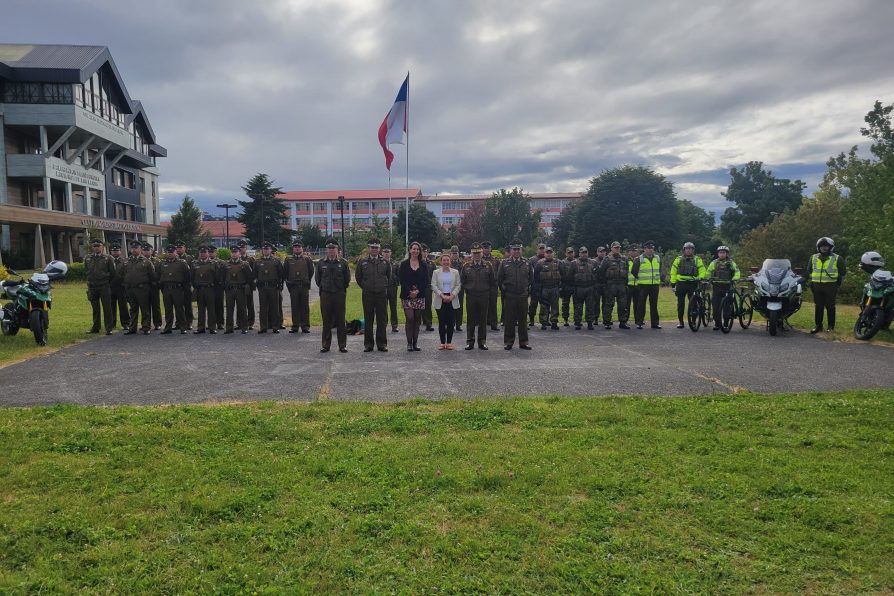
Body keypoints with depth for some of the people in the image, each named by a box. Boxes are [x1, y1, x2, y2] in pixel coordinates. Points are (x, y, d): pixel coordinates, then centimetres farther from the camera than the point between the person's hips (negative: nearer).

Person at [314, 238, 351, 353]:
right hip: (325, 295, 1)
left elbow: (347, 279, 9)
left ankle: (342, 345, 8)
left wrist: (342, 289, 11)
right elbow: (317, 278, 15)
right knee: (326, 321, 4)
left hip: (339, 295, -1)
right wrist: (323, 287, 13)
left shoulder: (343, 263, 3)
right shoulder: (321, 263, 5)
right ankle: (326, 345, 11)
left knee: (340, 321, 1)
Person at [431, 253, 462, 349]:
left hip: (452, 300, 1)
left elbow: (458, 285, 3)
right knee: (441, 322, 0)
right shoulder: (436, 272, 4)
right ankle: (442, 342, 6)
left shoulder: (455, 272, 7)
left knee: (450, 322, 0)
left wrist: (452, 295, -11)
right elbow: (433, 286, -2)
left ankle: (449, 342, 7)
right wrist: (442, 295, -13)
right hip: (440, 300, -1)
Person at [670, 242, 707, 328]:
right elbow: (673, 272, 10)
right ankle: (680, 322, 12)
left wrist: (700, 279, -16)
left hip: (693, 284, -1)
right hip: (681, 284, 1)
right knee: (680, 304, 4)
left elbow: (702, 271, 3)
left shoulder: (697, 260, 7)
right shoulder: (678, 259, 10)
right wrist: (673, 283, 4)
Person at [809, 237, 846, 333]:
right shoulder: (813, 258, 13)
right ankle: (818, 325, 10)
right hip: (817, 286, 3)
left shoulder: (837, 258, 2)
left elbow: (842, 272, 7)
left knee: (830, 306, 0)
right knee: (818, 306, 5)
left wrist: (839, 284, 2)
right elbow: (810, 271, 23)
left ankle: (831, 325, 8)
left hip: (830, 286, -3)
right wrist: (811, 283, 15)